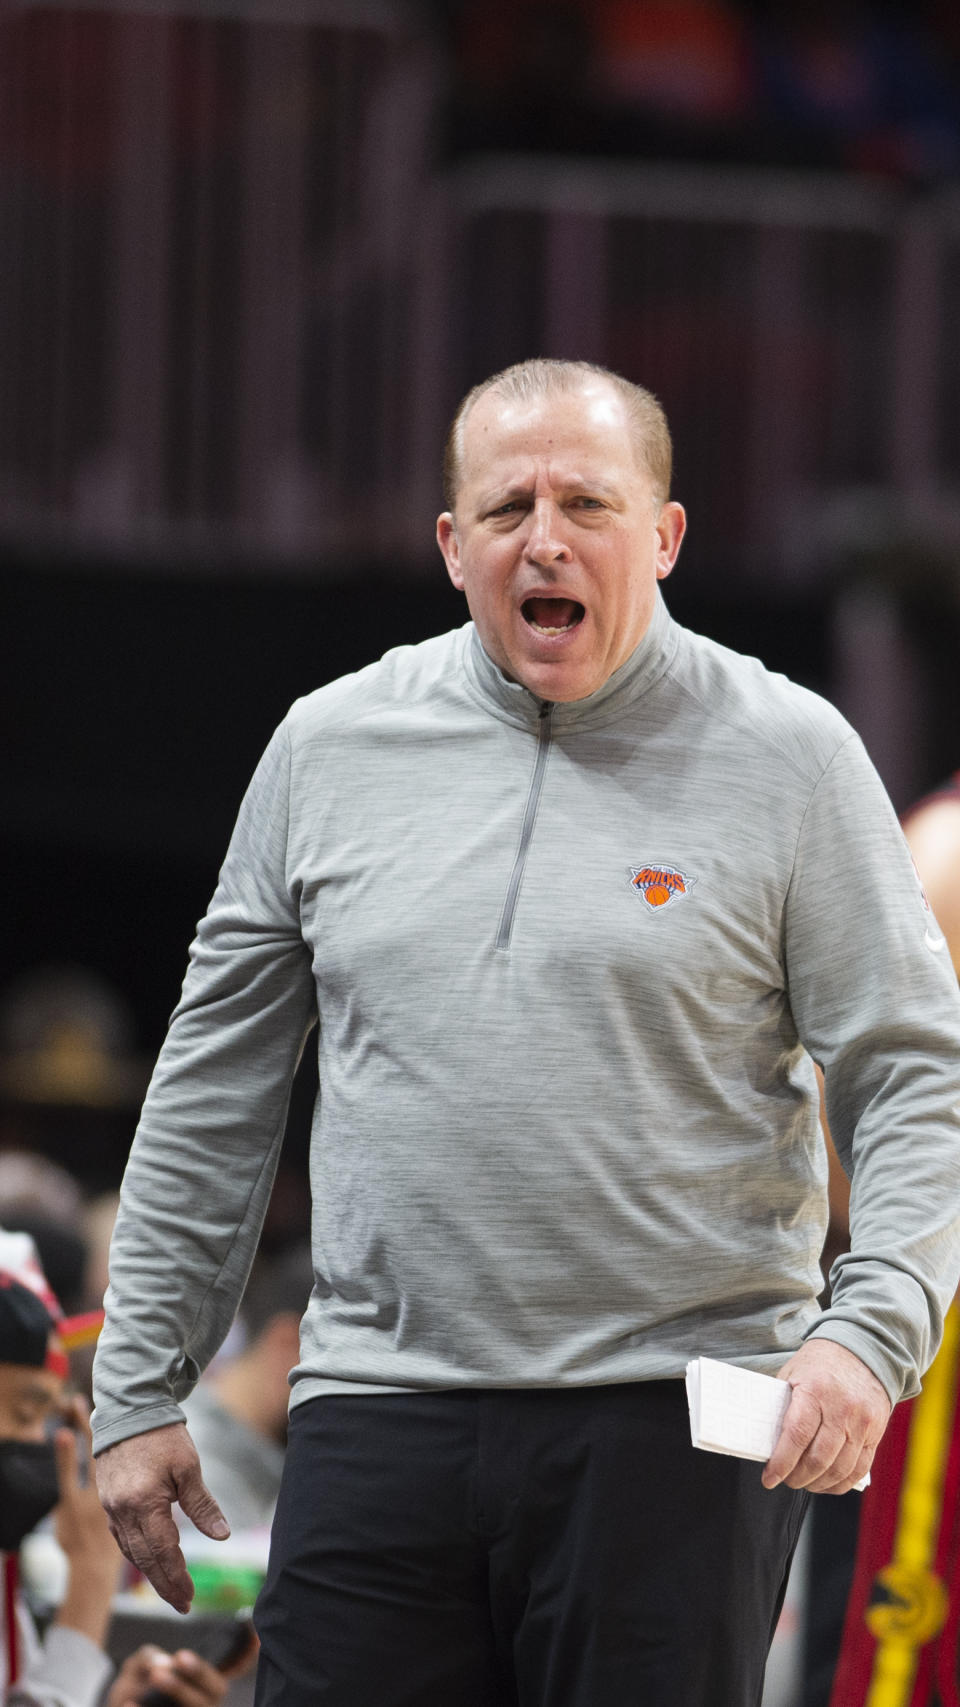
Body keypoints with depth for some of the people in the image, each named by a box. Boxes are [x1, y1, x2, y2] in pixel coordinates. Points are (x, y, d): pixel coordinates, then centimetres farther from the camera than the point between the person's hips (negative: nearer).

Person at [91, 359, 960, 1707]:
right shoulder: (330, 748, 11)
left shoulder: (786, 756, 2)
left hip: (677, 1422, -2)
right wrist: (140, 1387, 14)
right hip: (381, 1412, 2)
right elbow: (216, 1090, 17)